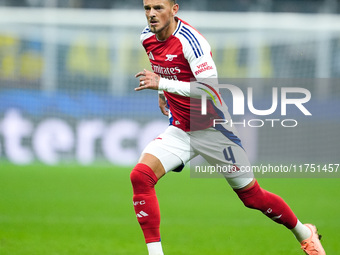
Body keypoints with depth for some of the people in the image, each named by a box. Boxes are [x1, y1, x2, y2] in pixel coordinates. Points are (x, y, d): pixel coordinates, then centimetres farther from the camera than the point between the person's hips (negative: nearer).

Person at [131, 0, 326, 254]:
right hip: (179, 130, 6)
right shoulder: (147, 38, -1)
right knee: (140, 176, -20)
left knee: (252, 196, 6)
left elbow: (210, 87, -35)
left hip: (211, 129, -6)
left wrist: (162, 83, -38)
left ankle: (305, 234, 30)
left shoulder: (190, 40, -24)